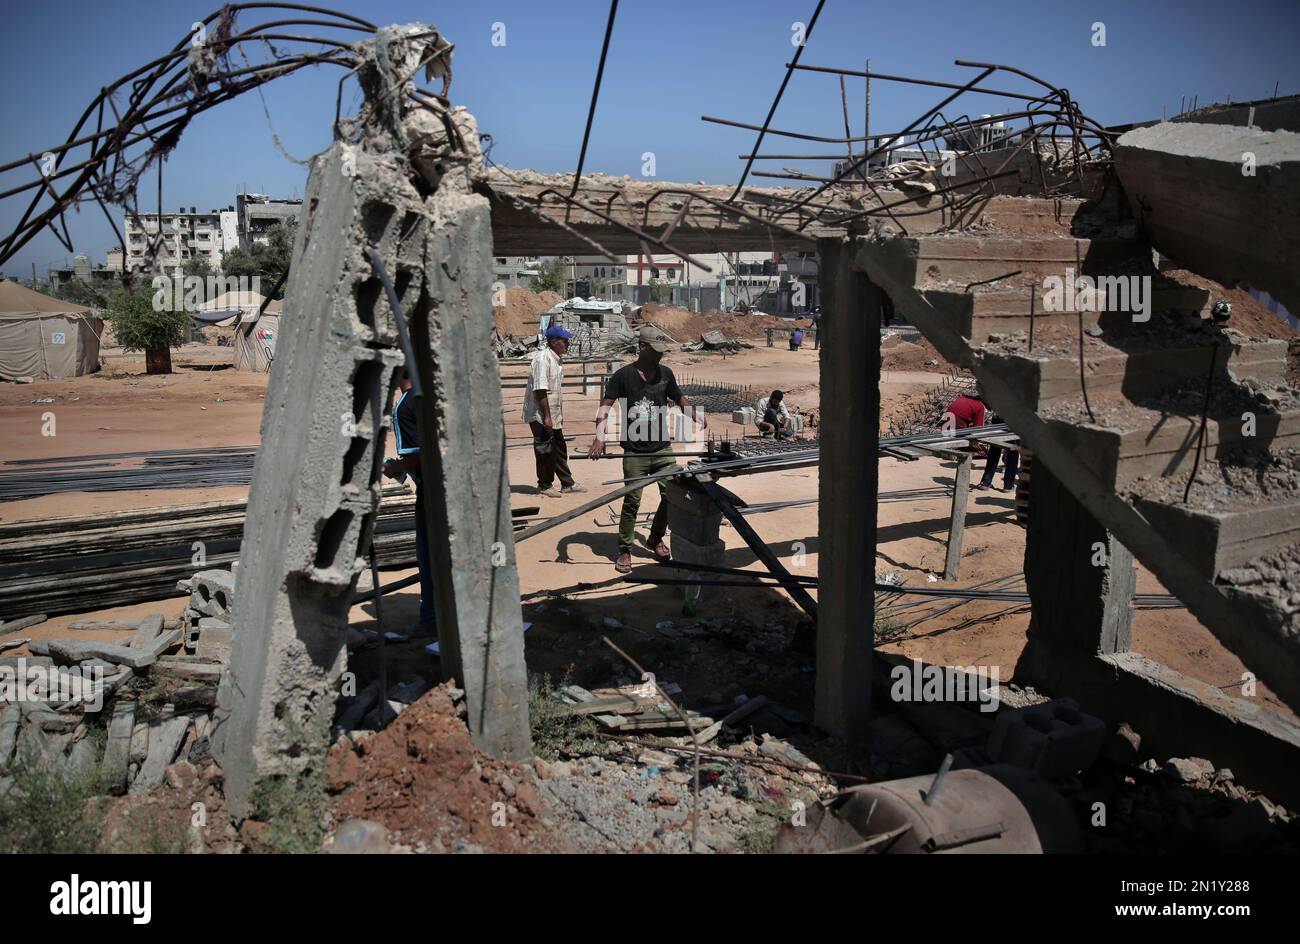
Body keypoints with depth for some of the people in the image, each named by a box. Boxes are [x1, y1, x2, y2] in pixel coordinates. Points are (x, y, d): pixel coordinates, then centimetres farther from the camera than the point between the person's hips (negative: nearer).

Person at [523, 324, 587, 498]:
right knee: (545, 450, 0)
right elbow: (540, 389, -23)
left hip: (553, 415, 9)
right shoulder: (543, 358, -18)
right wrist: (546, 416, -24)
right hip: (540, 414, -9)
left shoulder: (557, 359, 11)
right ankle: (544, 485, 13)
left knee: (559, 449, 16)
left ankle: (567, 483, 25)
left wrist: (559, 415, 18)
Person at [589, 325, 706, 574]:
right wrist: (600, 435, -22)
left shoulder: (665, 374, 7)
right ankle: (625, 550, 11)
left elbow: (680, 399, 19)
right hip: (635, 453, -4)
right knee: (632, 501, -3)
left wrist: (696, 414, 2)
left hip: (663, 450, 4)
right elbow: (605, 406, -9)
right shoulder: (623, 375, -5)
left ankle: (656, 539, 26)